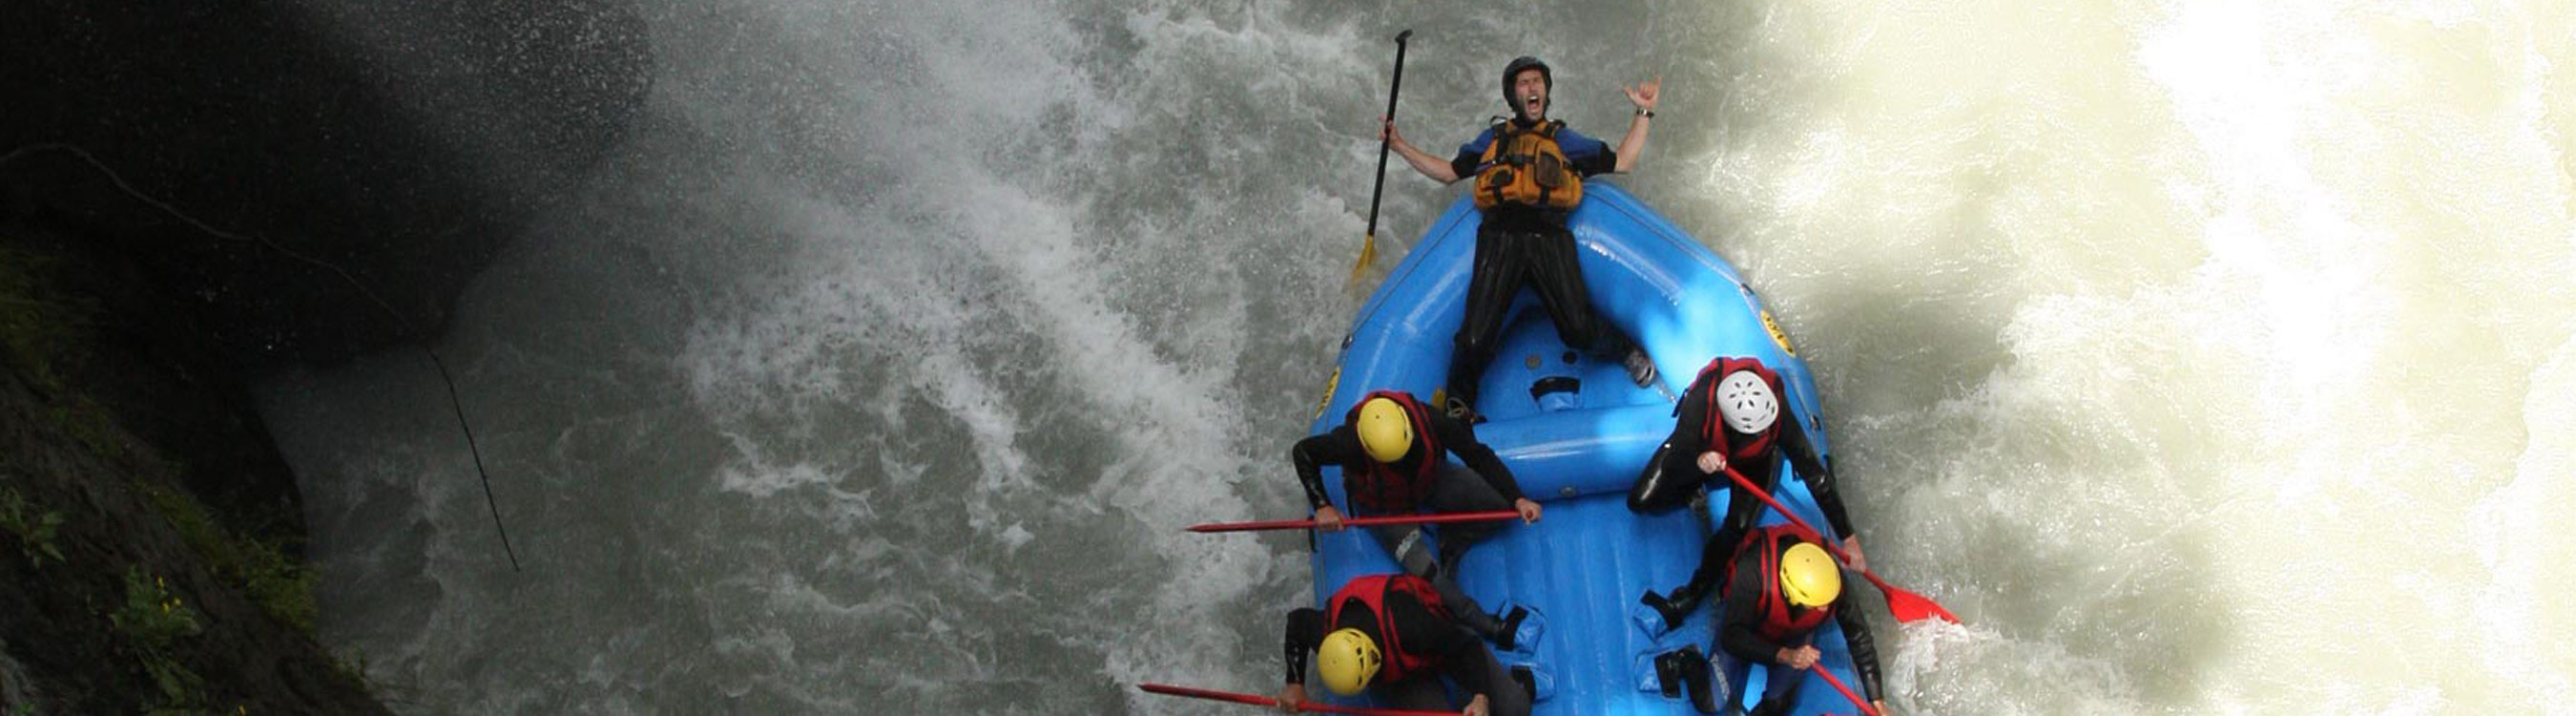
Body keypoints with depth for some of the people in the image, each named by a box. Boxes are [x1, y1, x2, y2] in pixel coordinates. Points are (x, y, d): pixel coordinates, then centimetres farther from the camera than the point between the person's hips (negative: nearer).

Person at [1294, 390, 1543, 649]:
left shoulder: (1428, 421, -35)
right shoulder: (1351, 443, -39)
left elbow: (1479, 455, -21)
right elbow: (1302, 452, -20)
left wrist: (1516, 498, -25)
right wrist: (1322, 506, -23)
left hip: (1429, 480, 3)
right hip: (1381, 506, -2)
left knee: (1499, 507, -15)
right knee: (1424, 572, -18)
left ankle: (1448, 549, 5)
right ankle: (1493, 629, -6)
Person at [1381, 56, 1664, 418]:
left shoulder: (1565, 140, 28)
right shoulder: (1492, 139, 30)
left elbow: (1622, 162, 24)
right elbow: (1449, 172, 32)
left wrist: (1644, 112, 19)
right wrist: (1399, 144, 27)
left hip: (1551, 240, 0)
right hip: (1500, 239, 0)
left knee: (1580, 330, -13)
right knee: (1477, 337, -12)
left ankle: (1628, 350, 18)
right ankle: (1458, 401, 13)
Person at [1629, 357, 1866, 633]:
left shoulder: (1777, 413, -40)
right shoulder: (1700, 403, -44)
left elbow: (1815, 475, -33)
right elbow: (1674, 464, -35)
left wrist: (1848, 538, -31)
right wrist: (1698, 462, -60)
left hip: (1754, 461, 0)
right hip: (1698, 448, 0)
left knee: (1739, 526, -22)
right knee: (1640, 501, -7)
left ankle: (1685, 601, -6)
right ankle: (1695, 494, 21)